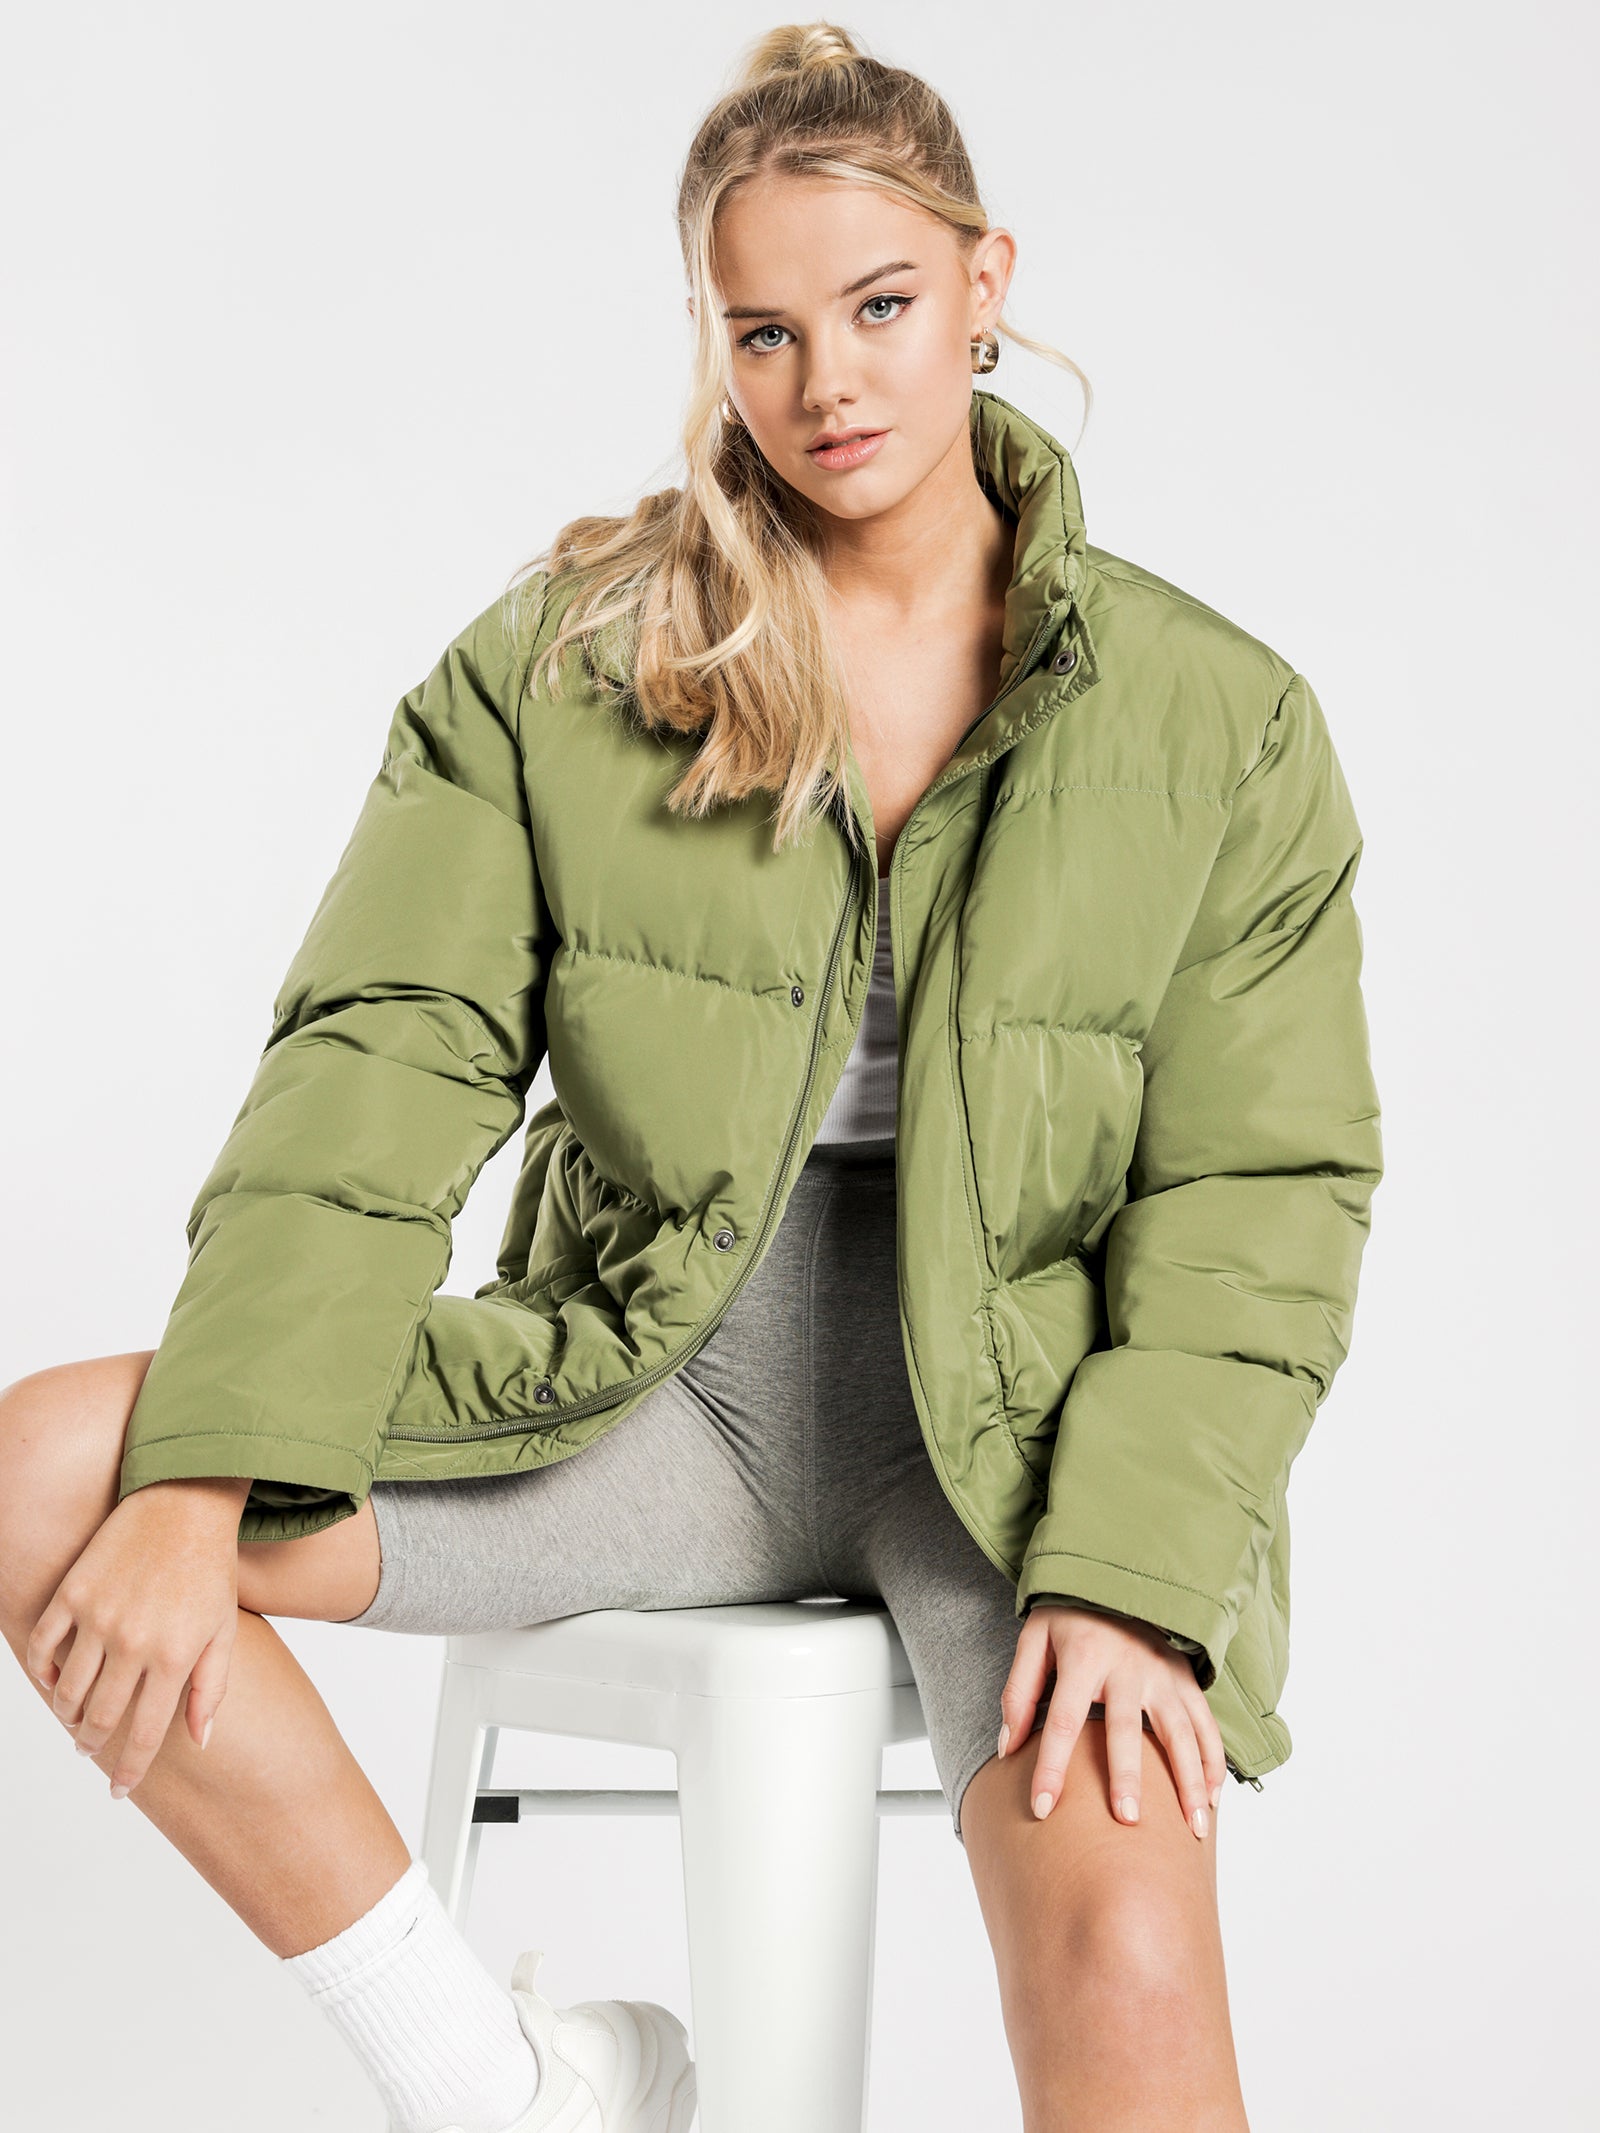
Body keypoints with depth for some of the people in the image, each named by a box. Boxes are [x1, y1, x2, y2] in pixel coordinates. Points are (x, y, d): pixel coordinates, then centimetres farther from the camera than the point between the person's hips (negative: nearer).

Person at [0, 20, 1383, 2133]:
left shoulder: (1221, 721, -1)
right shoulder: (554, 660, 1)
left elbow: (1254, 1212, -3)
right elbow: (381, 1067, -6)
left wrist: (1128, 1575, -18)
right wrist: (201, 1479, -19)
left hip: (1019, 1424, -2)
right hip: (661, 1381, 2)